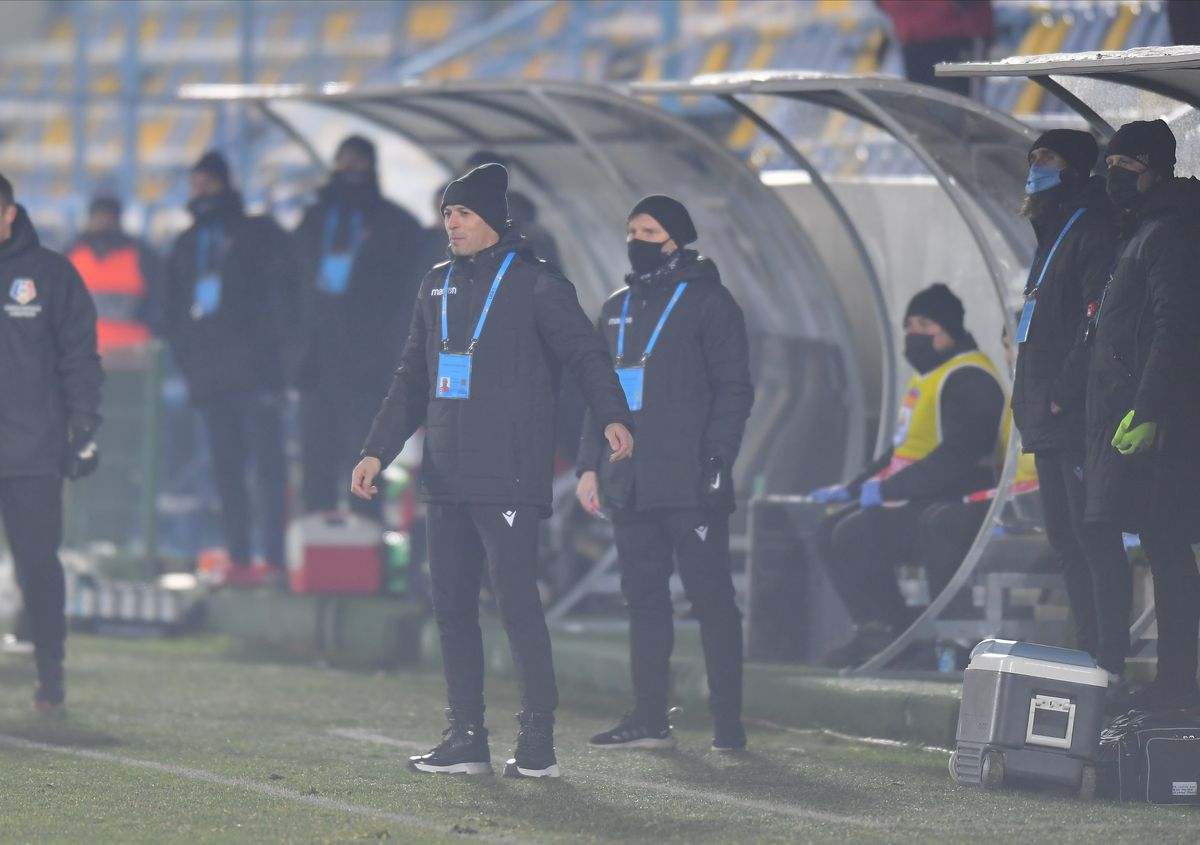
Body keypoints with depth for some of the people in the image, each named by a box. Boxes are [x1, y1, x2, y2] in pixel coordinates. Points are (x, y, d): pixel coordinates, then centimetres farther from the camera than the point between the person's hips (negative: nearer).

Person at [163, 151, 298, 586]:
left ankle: (274, 558, -16)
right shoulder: (186, 245, 22)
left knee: (266, 464, -11)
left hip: (253, 370, -6)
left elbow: (282, 291, 1)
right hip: (208, 375, 6)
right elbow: (174, 308, 24)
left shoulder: (260, 234, 8)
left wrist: (269, 344, -9)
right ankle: (238, 558, 4)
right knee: (225, 467, 4)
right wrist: (183, 351, 9)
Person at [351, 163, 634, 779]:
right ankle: (466, 740, 12)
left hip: (510, 477, -7)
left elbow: (585, 355, -11)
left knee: (516, 601, -11)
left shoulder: (535, 284, -3)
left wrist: (611, 416, -29)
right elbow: (411, 380, 23)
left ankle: (538, 742, -8)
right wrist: (378, 451, 17)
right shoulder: (438, 285, 17)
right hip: (447, 476, 7)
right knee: (451, 606, 7)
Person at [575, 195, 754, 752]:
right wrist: (590, 465, 13)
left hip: (689, 487, -7)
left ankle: (728, 722, -5)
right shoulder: (616, 310, 18)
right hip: (630, 486, 7)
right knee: (643, 600, 7)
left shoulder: (708, 303, -2)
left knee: (711, 598, -5)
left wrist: (714, 465, -15)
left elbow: (733, 390, -6)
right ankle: (649, 720, 11)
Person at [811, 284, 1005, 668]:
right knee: (832, 532, 6)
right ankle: (877, 633, 1)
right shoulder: (927, 378, 20)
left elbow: (957, 456, -25)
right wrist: (851, 488, 20)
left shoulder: (967, 379, -15)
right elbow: (903, 452, 28)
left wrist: (888, 488, -21)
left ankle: (895, 633, -11)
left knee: (855, 536, -21)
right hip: (917, 503, 11)